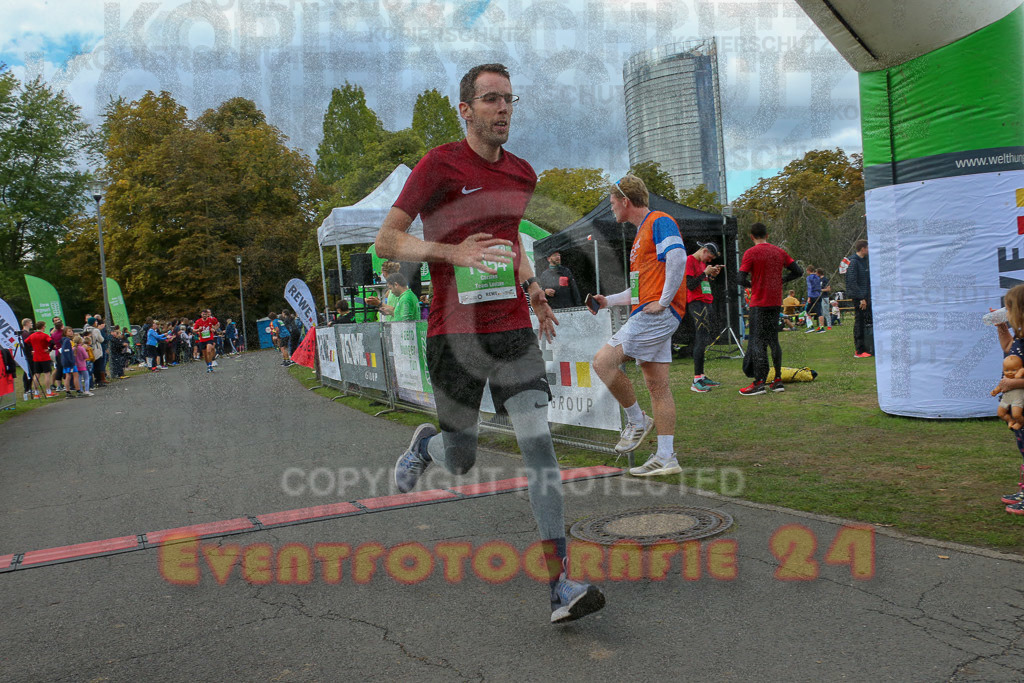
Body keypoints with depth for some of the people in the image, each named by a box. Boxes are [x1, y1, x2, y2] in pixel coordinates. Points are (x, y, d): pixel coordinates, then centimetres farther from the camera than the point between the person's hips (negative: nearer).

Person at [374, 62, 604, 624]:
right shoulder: (438, 165, -5)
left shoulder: (522, 174, 12)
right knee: (461, 462, 6)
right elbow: (386, 241, -7)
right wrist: (452, 251, -22)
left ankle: (560, 586, -6)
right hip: (454, 334, -3)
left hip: (514, 330, 4)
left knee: (538, 443, -9)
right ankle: (425, 444, 44)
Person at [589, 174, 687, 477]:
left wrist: (663, 301, -20)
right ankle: (666, 458, 9)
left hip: (658, 314, -10)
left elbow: (677, 257, -21)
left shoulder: (659, 221, -4)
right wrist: (608, 301, 25)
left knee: (603, 361, -16)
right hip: (647, 316, 10)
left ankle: (637, 420, -1)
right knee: (657, 386, 6)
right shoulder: (641, 235, 26)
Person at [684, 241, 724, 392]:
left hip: (705, 304, 9)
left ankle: (701, 377, 11)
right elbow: (690, 285, -15)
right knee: (701, 341, -13)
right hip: (696, 304, -9)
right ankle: (696, 381, -14)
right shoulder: (689, 261, -7)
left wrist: (712, 275, 10)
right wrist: (705, 273, -13)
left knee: (702, 341, 8)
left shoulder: (703, 263, 21)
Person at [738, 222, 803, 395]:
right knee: (773, 340, 12)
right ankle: (778, 380, 13)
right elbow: (798, 271, 9)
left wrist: (750, 284, 6)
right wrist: (780, 280, 14)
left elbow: (741, 279, -14)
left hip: (759, 303, -6)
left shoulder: (750, 253, -9)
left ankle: (759, 382, -10)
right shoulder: (779, 252, 8)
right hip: (776, 302, 6)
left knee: (757, 341, -5)